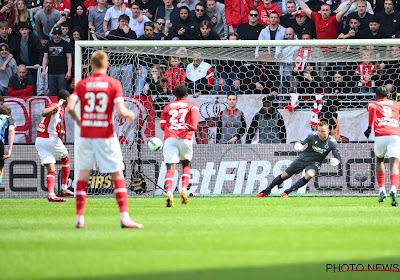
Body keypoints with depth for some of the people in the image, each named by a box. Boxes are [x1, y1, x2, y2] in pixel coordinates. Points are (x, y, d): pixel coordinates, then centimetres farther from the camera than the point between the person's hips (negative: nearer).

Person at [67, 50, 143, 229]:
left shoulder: (82, 84, 3)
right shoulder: (114, 84, -3)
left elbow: (70, 108, -5)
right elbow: (120, 111, -11)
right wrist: (130, 114, 10)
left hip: (86, 135, 2)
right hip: (106, 135, -2)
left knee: (83, 174, 10)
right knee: (117, 176, 1)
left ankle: (79, 217, 8)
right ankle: (124, 216, -8)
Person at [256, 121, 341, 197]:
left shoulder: (332, 142, -19)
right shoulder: (312, 136, -20)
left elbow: (338, 157, -12)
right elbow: (299, 143, -17)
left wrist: (335, 161, -36)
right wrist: (298, 146, -42)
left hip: (314, 163, -1)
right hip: (303, 158, 1)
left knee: (309, 175, -34)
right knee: (284, 175, 5)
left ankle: (286, 192, -25)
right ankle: (266, 191, 30)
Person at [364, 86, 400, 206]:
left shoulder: (372, 104, 20)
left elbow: (372, 108, -4)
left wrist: (370, 127, -9)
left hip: (381, 135, 0)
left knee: (379, 160, 26)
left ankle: (381, 190, 14)